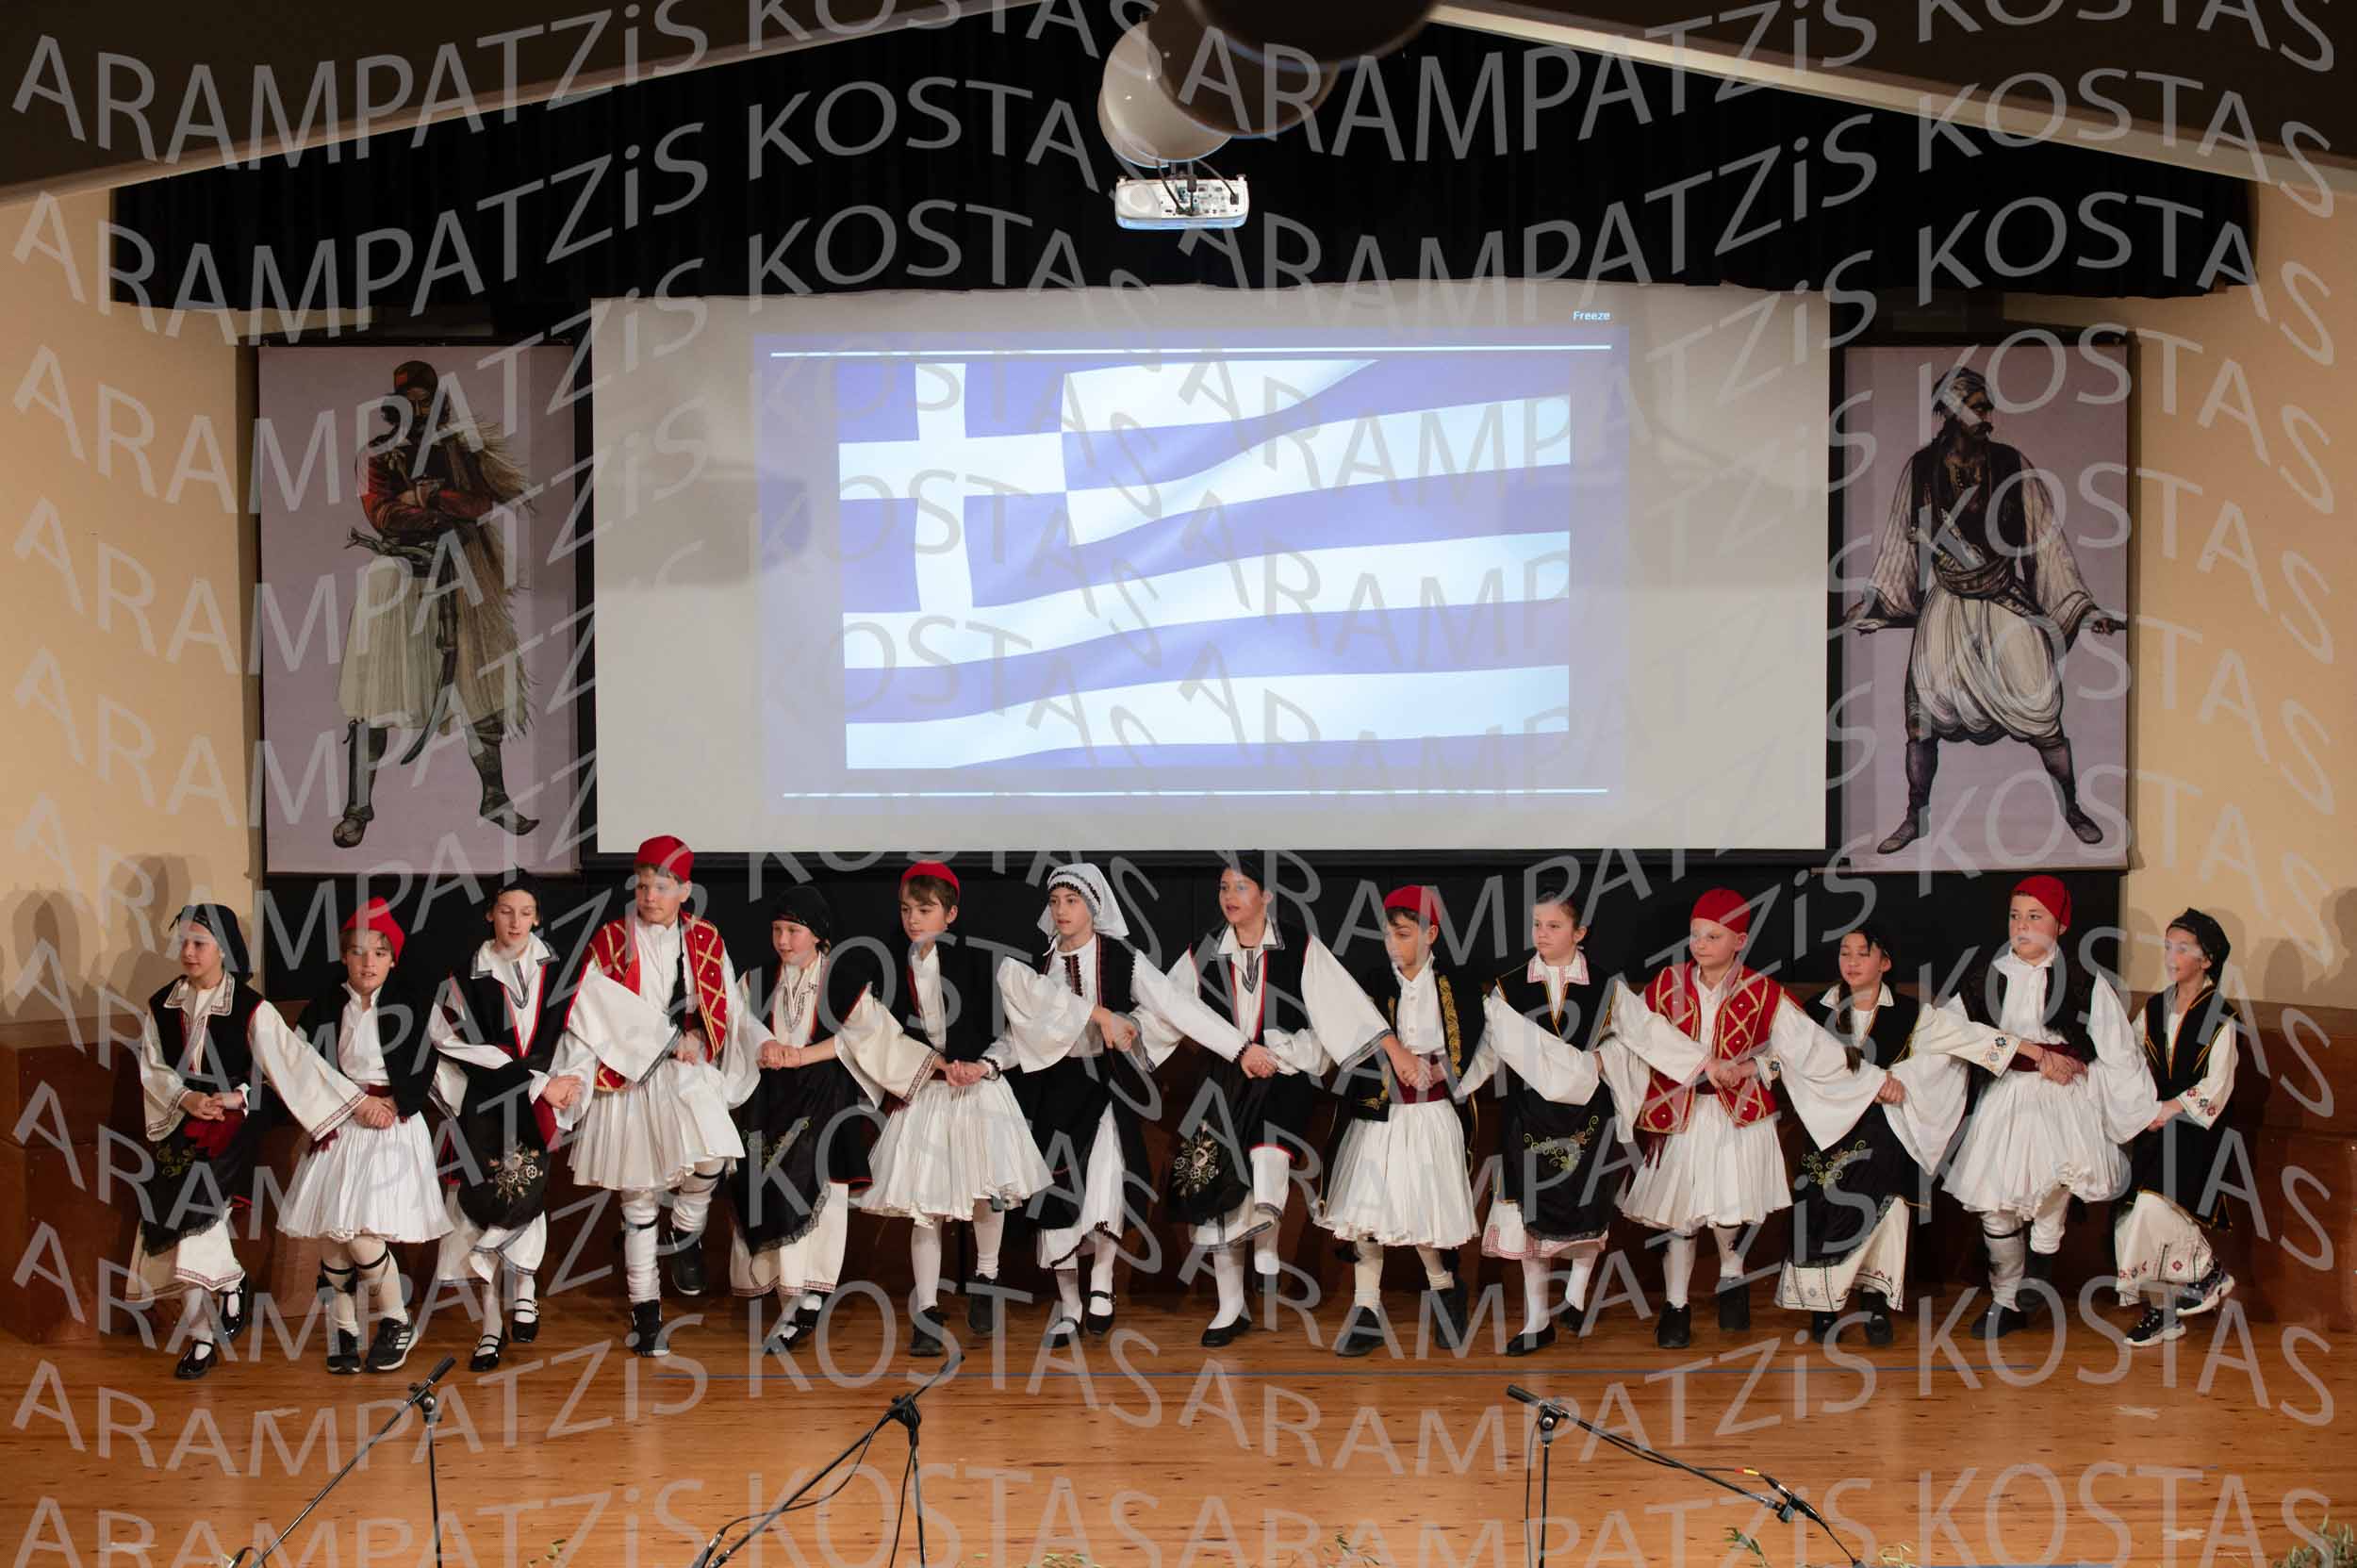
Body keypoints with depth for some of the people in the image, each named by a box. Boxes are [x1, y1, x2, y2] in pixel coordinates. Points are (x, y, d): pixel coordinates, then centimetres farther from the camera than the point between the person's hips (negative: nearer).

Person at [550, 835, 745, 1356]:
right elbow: (588, 1019, -2)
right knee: (638, 1195, 5)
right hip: (626, 1077, -1)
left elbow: (724, 1010, 6)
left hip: (688, 1070, 1)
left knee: (710, 1156, -25)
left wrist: (695, 1039, -11)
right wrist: (571, 1080, -7)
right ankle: (645, 1307, 17)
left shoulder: (705, 940, 5)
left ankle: (685, 1235, 6)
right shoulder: (610, 941, 0)